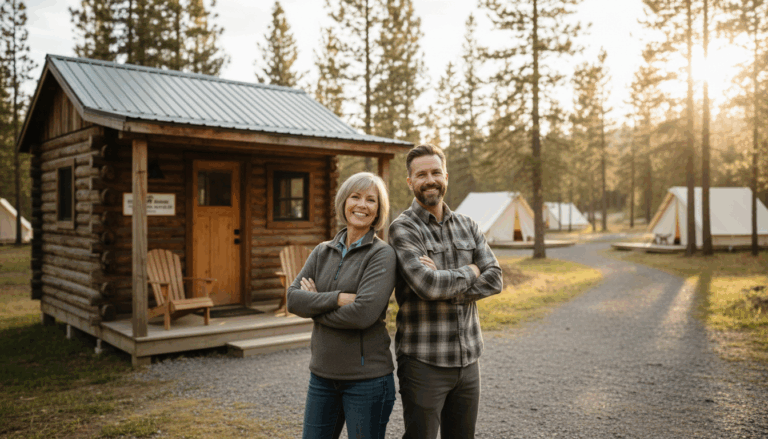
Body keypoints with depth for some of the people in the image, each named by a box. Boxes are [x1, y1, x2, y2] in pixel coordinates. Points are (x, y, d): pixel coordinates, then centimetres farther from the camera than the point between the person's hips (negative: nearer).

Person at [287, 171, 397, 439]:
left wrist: (316, 305, -9)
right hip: (323, 374, 5)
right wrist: (338, 298, -19)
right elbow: (293, 299, -5)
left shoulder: (382, 255, -11)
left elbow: (364, 313, -23)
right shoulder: (322, 252, 6)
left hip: (367, 377, -5)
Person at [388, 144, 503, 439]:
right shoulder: (402, 228, -8)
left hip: (467, 359, 5)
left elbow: (494, 279, -1)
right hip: (424, 361, -5)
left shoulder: (467, 226, 9)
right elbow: (427, 285, -22)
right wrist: (470, 272, -6)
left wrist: (445, 283, -15)